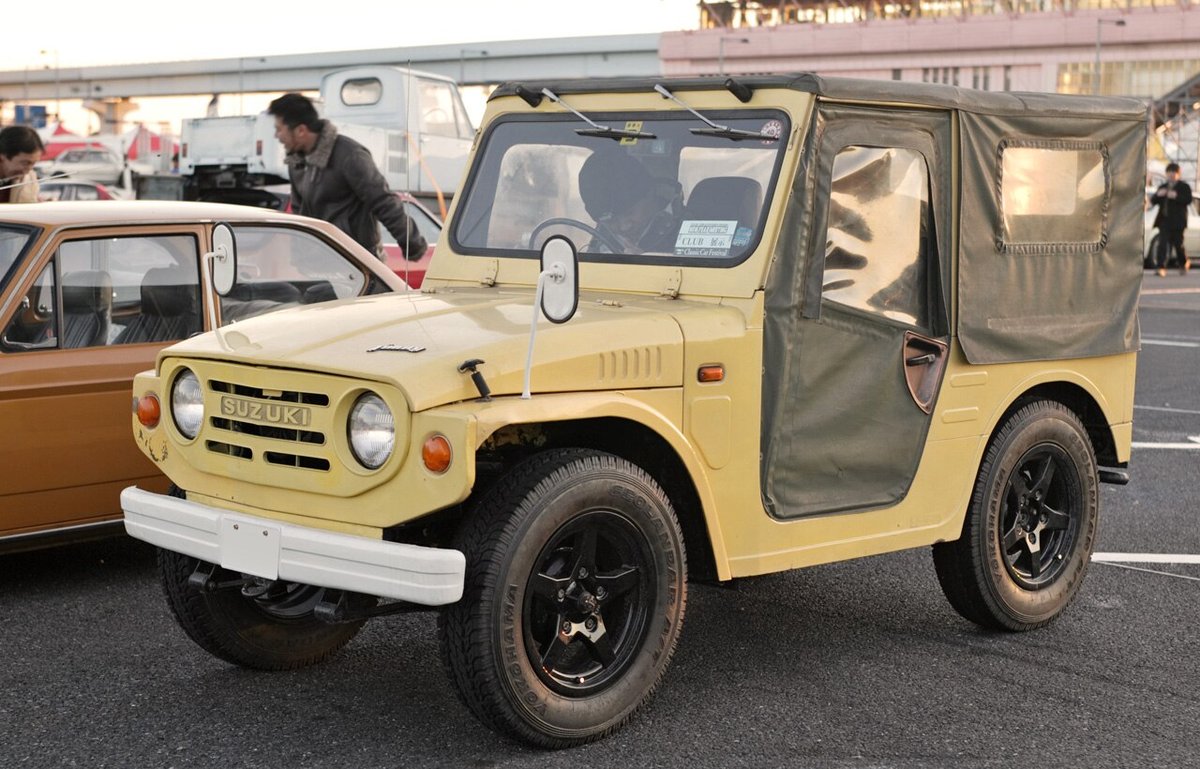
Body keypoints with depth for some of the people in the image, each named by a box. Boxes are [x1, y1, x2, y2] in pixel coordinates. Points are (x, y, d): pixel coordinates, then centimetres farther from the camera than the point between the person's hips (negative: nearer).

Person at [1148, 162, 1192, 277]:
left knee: (1178, 243, 3)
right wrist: (1158, 195, -9)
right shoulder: (1162, 187, 18)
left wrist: (1176, 196, -24)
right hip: (1164, 220, 3)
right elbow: (1153, 201, 12)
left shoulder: (1184, 187, 4)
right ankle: (1161, 268, -15)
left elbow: (1189, 200, -11)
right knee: (1162, 244, -9)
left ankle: (1184, 263, 30)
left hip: (1177, 221, -3)